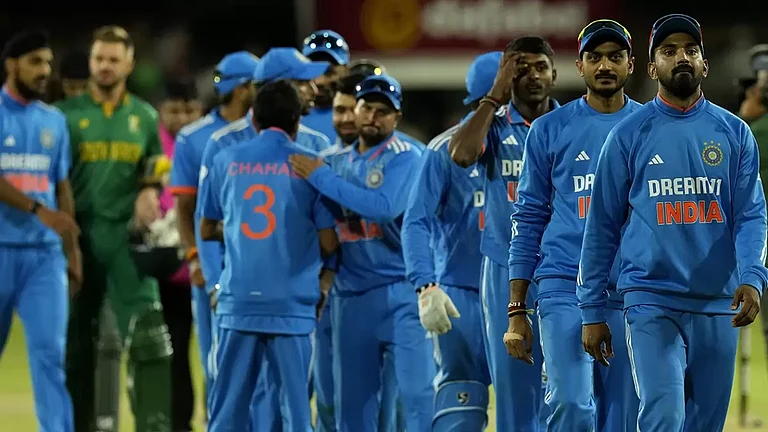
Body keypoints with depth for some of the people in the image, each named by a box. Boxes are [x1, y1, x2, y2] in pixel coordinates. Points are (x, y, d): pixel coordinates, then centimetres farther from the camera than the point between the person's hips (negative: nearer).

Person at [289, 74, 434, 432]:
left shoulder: (404, 157, -4)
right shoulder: (336, 161, 13)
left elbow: (385, 207, -22)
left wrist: (320, 178, -17)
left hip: (400, 293, -5)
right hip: (350, 295, 5)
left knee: (417, 389, -10)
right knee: (352, 398, 8)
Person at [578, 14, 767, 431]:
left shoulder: (734, 133, 8)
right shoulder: (629, 134, 3)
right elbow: (602, 225, 6)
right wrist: (592, 310, 3)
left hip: (717, 304, 3)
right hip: (651, 300, -3)